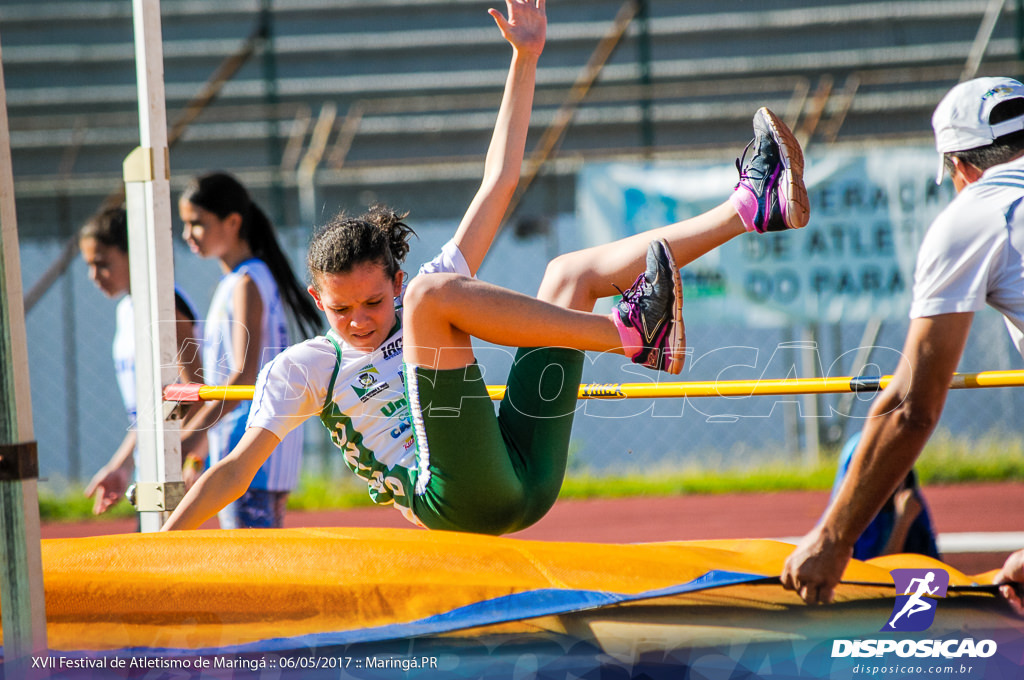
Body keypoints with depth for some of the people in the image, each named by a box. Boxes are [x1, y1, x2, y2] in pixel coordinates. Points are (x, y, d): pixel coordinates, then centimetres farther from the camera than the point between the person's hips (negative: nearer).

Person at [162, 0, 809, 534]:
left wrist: (525, 61, 17)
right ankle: (632, 334, -29)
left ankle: (754, 205, 2)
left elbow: (498, 185, 20)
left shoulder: (417, 303, 21)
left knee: (570, 272, 11)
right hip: (457, 501, -6)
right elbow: (234, 472, 8)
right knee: (436, 293, -24)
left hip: (526, 476, 6)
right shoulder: (300, 369, 10)